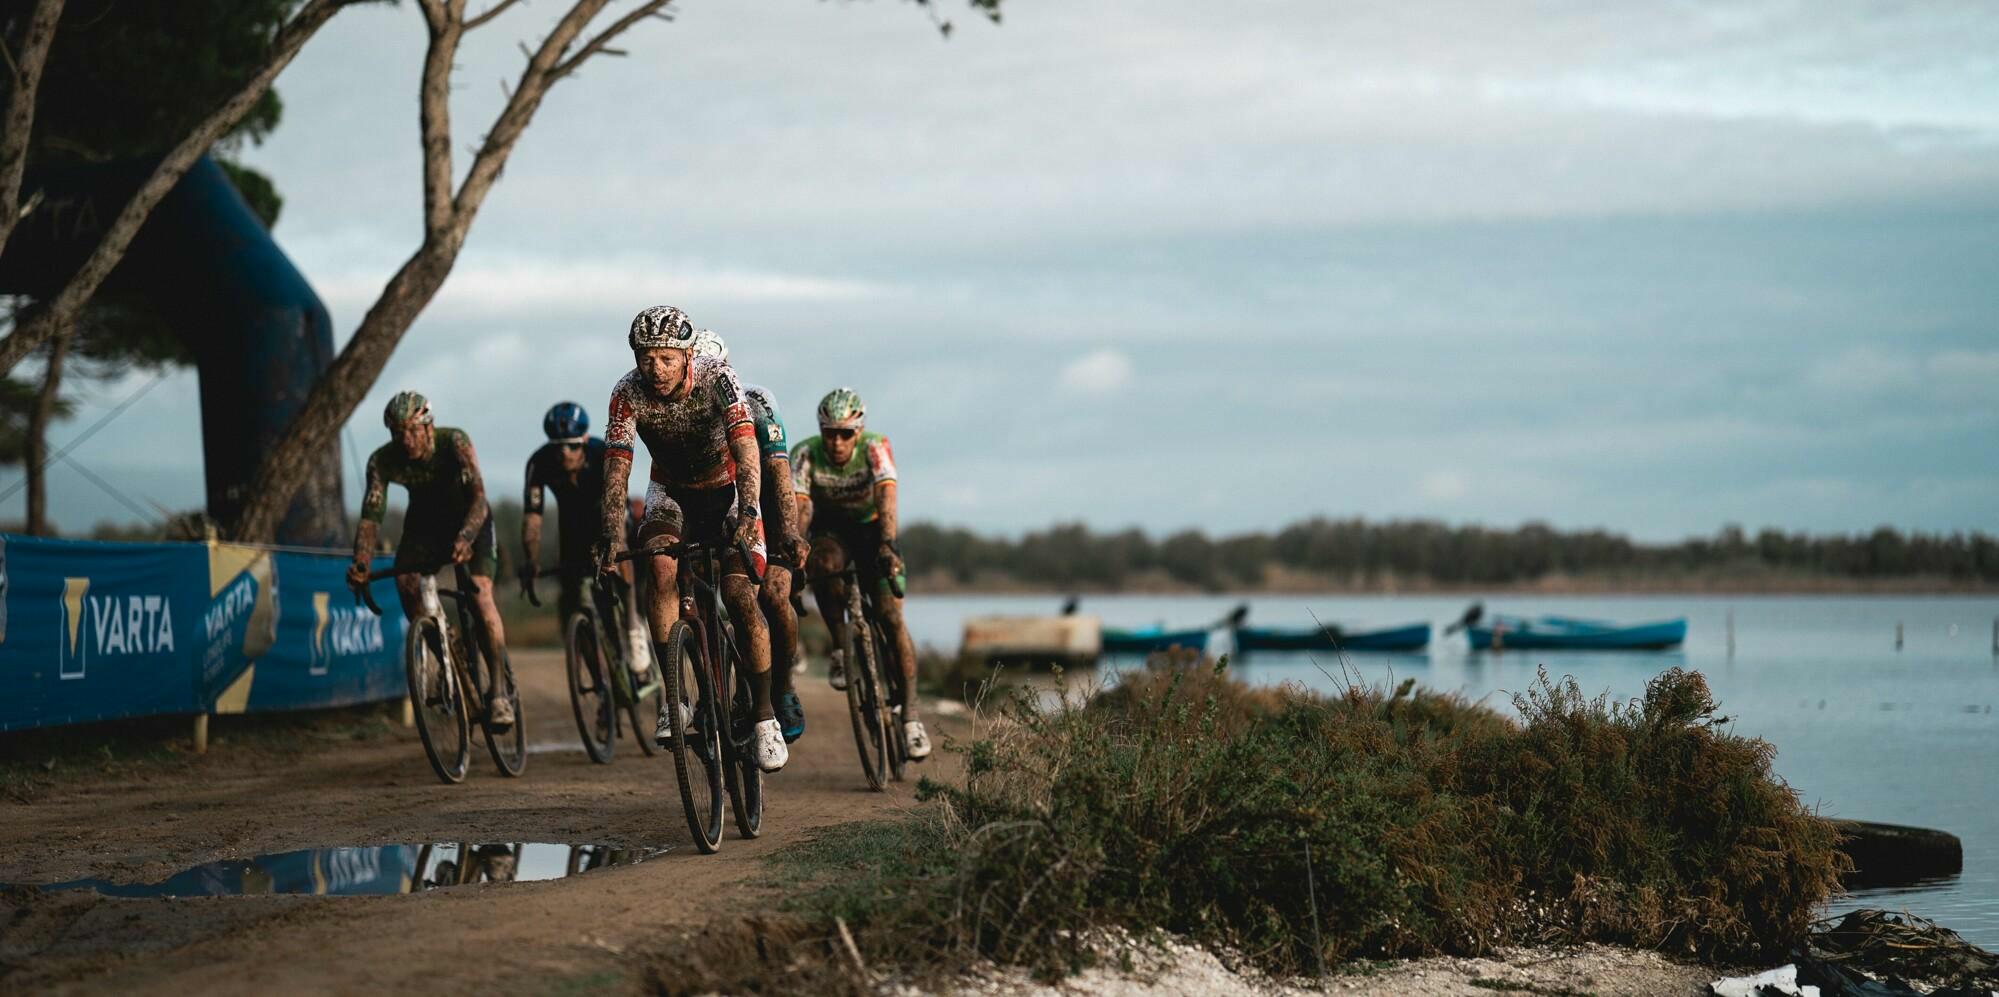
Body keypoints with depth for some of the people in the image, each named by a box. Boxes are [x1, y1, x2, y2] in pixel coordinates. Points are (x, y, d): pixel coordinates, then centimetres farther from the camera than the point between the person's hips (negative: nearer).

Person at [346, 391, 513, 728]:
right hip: (424, 523, 3)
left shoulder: (454, 442, -31)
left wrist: (466, 538, -59)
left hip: (469, 521, -3)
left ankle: (498, 692, -20)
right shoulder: (382, 461, -23)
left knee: (480, 595, -24)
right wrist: (360, 562, -47)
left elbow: (478, 496, -40)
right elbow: (371, 515, -29)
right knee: (404, 579, -27)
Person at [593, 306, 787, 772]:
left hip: (726, 489, -2)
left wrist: (747, 514, -52)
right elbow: (616, 471, -24)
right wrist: (611, 538, -39)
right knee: (661, 564, -30)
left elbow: (746, 450, -36)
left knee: (741, 596, -19)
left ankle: (765, 716, -5)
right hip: (671, 493, 2)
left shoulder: (718, 379, -27)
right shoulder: (628, 394, -21)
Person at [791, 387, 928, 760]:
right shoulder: (806, 454, -25)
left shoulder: (874, 447, -28)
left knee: (892, 617, -14)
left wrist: (887, 544, -57)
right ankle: (840, 647, -16)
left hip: (871, 527, -1)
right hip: (831, 529, 1)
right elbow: (798, 507, -35)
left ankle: (909, 714, -8)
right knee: (824, 565, -36)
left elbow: (886, 496, -41)